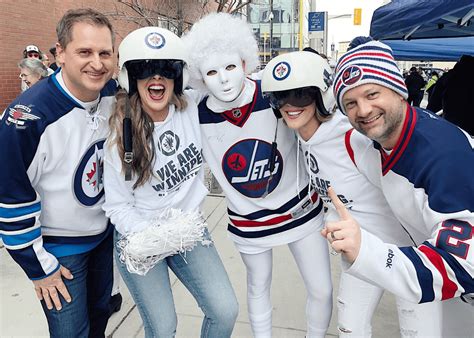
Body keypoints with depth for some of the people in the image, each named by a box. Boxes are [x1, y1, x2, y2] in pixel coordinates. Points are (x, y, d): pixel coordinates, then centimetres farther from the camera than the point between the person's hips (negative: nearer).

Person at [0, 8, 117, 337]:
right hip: (58, 247, -5)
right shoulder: (28, 116, -28)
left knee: (100, 310, 24)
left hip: (106, 232, 5)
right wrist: (39, 267, -10)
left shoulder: (117, 95, -10)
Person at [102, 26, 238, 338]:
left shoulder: (190, 107, -11)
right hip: (140, 240, -3)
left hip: (188, 228, 3)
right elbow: (118, 207, -11)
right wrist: (156, 238, -24)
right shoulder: (120, 137, -17)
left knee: (226, 311, 3)